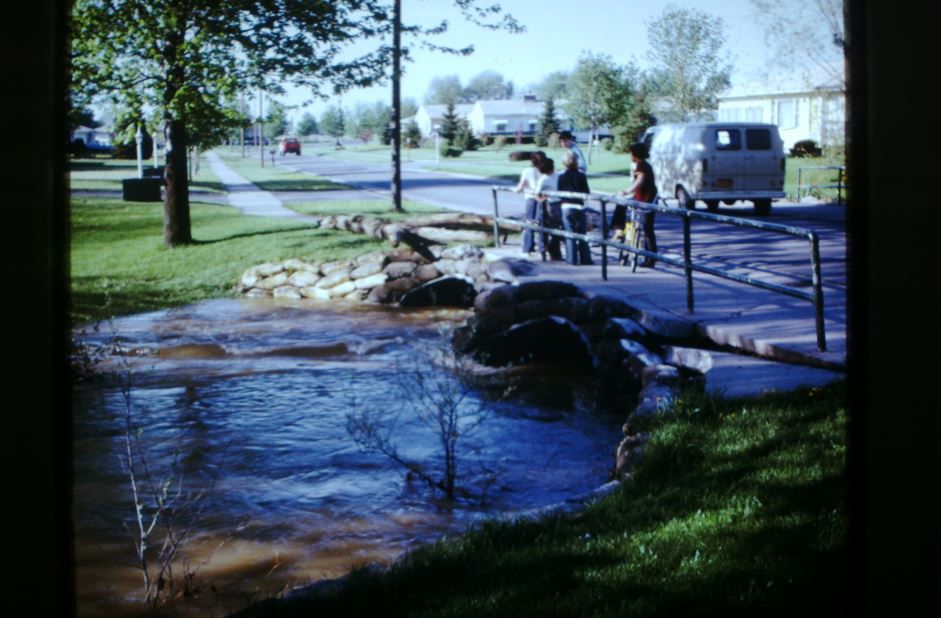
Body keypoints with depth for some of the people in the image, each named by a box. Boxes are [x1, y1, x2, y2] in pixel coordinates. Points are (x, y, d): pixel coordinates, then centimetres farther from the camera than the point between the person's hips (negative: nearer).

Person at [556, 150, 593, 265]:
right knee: (582, 234, 8)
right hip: (579, 207, -1)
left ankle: (572, 259, 0)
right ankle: (585, 259, 8)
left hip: (566, 207, 1)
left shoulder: (562, 176, -2)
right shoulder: (581, 176, -5)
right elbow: (586, 192, -3)